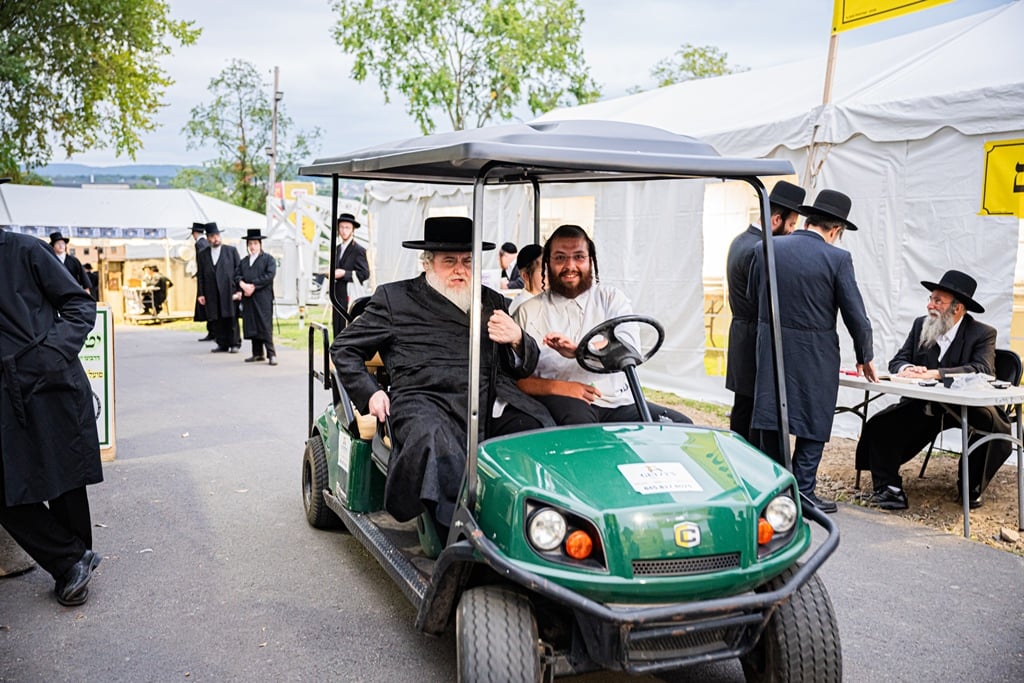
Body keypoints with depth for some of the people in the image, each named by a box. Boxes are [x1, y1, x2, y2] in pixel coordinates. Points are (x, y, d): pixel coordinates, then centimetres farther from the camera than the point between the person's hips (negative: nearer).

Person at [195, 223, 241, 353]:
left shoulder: (231, 250, 6)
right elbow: (200, 276, 9)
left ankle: (234, 344, 7)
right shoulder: (202, 254, 11)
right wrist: (200, 294, 2)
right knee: (216, 320, 2)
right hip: (212, 293, 2)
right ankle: (222, 344, 8)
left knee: (231, 318, 0)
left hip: (229, 290, -2)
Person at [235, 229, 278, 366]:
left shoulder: (268, 259, 3)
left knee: (265, 326, -10)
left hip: (263, 298, -6)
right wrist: (243, 284, -11)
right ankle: (258, 353, 13)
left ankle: (271, 354, -8)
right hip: (248, 298, 6)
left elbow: (270, 275, -10)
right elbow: (236, 275, 11)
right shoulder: (243, 261, 20)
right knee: (251, 326, 6)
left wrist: (253, 285, -14)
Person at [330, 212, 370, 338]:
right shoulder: (338, 248, 18)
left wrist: (344, 273, -18)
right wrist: (332, 274, 7)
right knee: (337, 331, 6)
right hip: (338, 297, 7)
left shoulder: (359, 250, -6)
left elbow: (365, 274, -11)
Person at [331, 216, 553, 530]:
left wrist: (518, 341, 2)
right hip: (427, 401, -3)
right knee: (434, 444, -38)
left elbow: (523, 368, 26)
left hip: (494, 405, 3)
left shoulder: (492, 301, 27)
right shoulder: (394, 297, 18)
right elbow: (344, 348, 19)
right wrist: (370, 393, 2)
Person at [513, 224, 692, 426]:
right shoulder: (528, 312, 11)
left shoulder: (611, 298, 13)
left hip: (617, 402, 3)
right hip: (562, 402, -2)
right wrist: (558, 387, -17)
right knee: (579, 418, -38)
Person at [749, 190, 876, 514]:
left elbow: (752, 296, 11)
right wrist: (864, 358, 6)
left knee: (771, 416, 12)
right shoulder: (836, 259, -11)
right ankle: (803, 492, 10)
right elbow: (855, 314, -8)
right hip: (815, 354, -4)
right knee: (813, 422, 8)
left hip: (770, 348, 4)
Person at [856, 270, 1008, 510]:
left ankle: (972, 488, -6)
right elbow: (897, 360, 3)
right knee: (879, 425, -18)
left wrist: (934, 373, -36)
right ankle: (889, 489, -7)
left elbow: (983, 370, -26)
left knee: (997, 426, -31)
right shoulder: (921, 324, 5)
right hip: (922, 406, 3)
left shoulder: (983, 334, -8)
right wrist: (906, 369, -24)